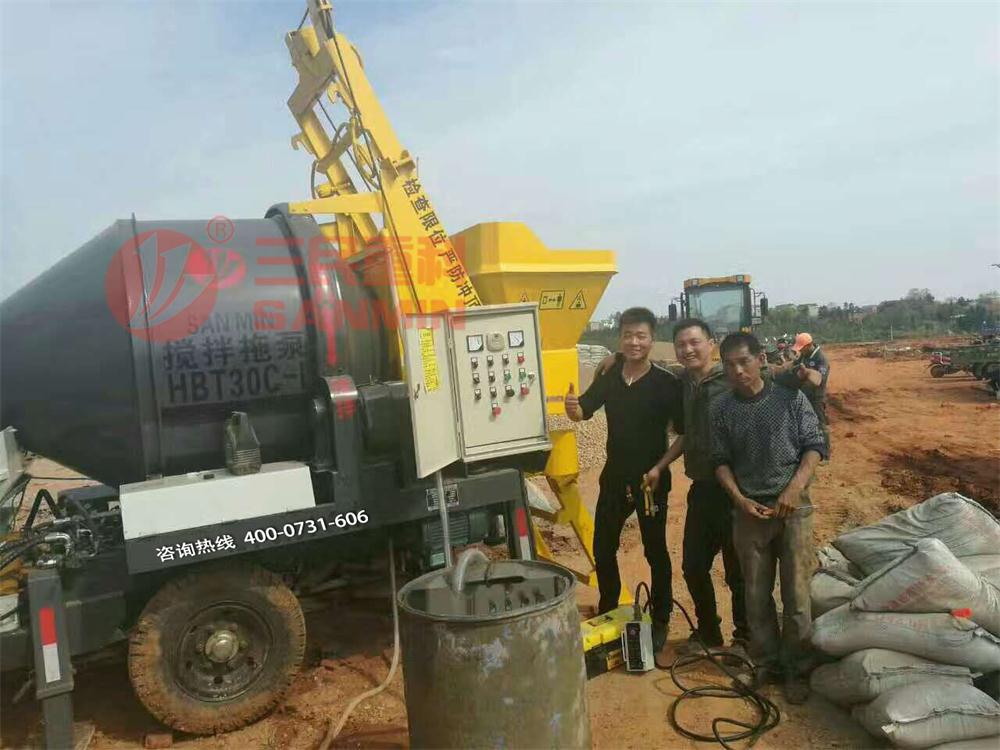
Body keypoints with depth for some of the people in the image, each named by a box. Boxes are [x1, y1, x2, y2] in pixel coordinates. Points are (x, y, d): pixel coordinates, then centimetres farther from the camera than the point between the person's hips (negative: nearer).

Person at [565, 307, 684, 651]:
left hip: (651, 480, -4)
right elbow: (583, 411, -3)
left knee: (655, 551, 9)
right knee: (603, 548, 13)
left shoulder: (667, 384, -11)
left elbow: (684, 435, -10)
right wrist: (573, 407, -24)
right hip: (615, 477, 4)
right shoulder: (609, 377, 1)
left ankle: (660, 621, 26)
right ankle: (607, 612, 34)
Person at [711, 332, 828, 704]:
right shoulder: (722, 409, 1)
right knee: (756, 595, 10)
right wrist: (740, 499, -8)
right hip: (749, 510, 2)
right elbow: (721, 461, 5)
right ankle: (766, 663, 26)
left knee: (796, 593, 3)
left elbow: (815, 446, -2)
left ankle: (797, 669, 19)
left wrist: (794, 488, -15)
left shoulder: (790, 398, -4)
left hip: (793, 507, -2)